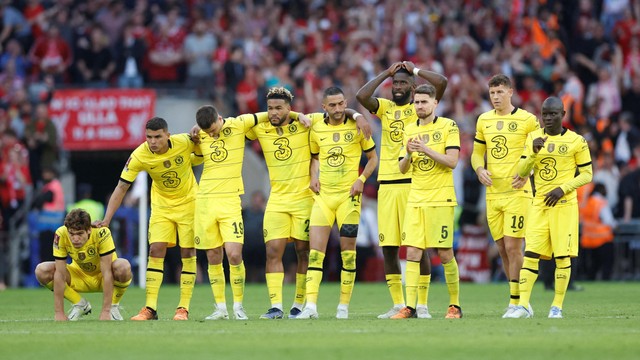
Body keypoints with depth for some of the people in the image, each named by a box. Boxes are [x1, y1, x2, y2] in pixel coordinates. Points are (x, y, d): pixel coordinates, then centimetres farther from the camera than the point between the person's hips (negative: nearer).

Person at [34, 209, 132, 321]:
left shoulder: (101, 233, -33)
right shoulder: (61, 235, -27)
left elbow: (107, 273, -32)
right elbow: (60, 274, -25)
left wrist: (106, 311, -35)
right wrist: (59, 313, -27)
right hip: (79, 276, 3)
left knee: (124, 267, -36)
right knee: (41, 271, -22)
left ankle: (114, 306, -6)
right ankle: (80, 304, -1)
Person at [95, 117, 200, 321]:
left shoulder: (185, 142, -24)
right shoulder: (139, 156, -21)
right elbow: (121, 188, -16)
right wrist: (106, 220, -21)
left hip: (188, 203, -1)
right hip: (161, 205, 1)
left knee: (188, 252, -5)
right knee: (156, 250, -9)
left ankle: (183, 308, 1)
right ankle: (150, 308, -7)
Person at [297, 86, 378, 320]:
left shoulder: (356, 126, -3)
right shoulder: (316, 127, 5)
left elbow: (373, 157, 6)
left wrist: (362, 179, -9)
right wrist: (313, 177, 4)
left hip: (348, 195, -2)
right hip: (323, 195, 2)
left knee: (348, 251, 1)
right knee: (315, 251, -7)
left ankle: (344, 306, 9)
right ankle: (311, 306, -11)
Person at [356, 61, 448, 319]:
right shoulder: (385, 108, 14)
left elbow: (441, 82, -11)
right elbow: (361, 96, -4)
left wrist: (415, 70, 2)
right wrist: (385, 74, 3)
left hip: (414, 183, -4)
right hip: (387, 184, 4)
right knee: (388, 247, 3)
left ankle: (422, 305, 2)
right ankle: (398, 305, 11)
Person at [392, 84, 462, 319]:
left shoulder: (448, 126, -2)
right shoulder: (409, 130, 12)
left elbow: (452, 161, -11)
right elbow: (402, 169, 12)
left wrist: (426, 149, -19)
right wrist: (408, 154, -9)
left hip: (441, 199, -4)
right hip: (415, 199, 4)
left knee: (445, 253, -1)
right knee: (413, 253, -4)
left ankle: (455, 305, 11)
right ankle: (410, 307, -6)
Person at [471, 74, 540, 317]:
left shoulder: (527, 120, -5)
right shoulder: (484, 120, 11)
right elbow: (477, 152, 19)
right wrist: (479, 169, -3)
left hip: (517, 193, -6)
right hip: (492, 194, 6)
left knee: (513, 247, -11)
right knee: (502, 249, 8)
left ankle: (516, 302, -6)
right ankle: (518, 300, 18)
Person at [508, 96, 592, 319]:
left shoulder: (576, 141, -2)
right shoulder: (533, 138, 9)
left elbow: (587, 175, 1)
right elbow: (522, 172, 6)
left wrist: (562, 189, -12)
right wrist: (534, 153, -12)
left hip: (564, 204, -3)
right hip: (539, 203, 3)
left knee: (562, 257, -3)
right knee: (531, 254, -5)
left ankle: (557, 306, 5)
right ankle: (523, 305, -7)